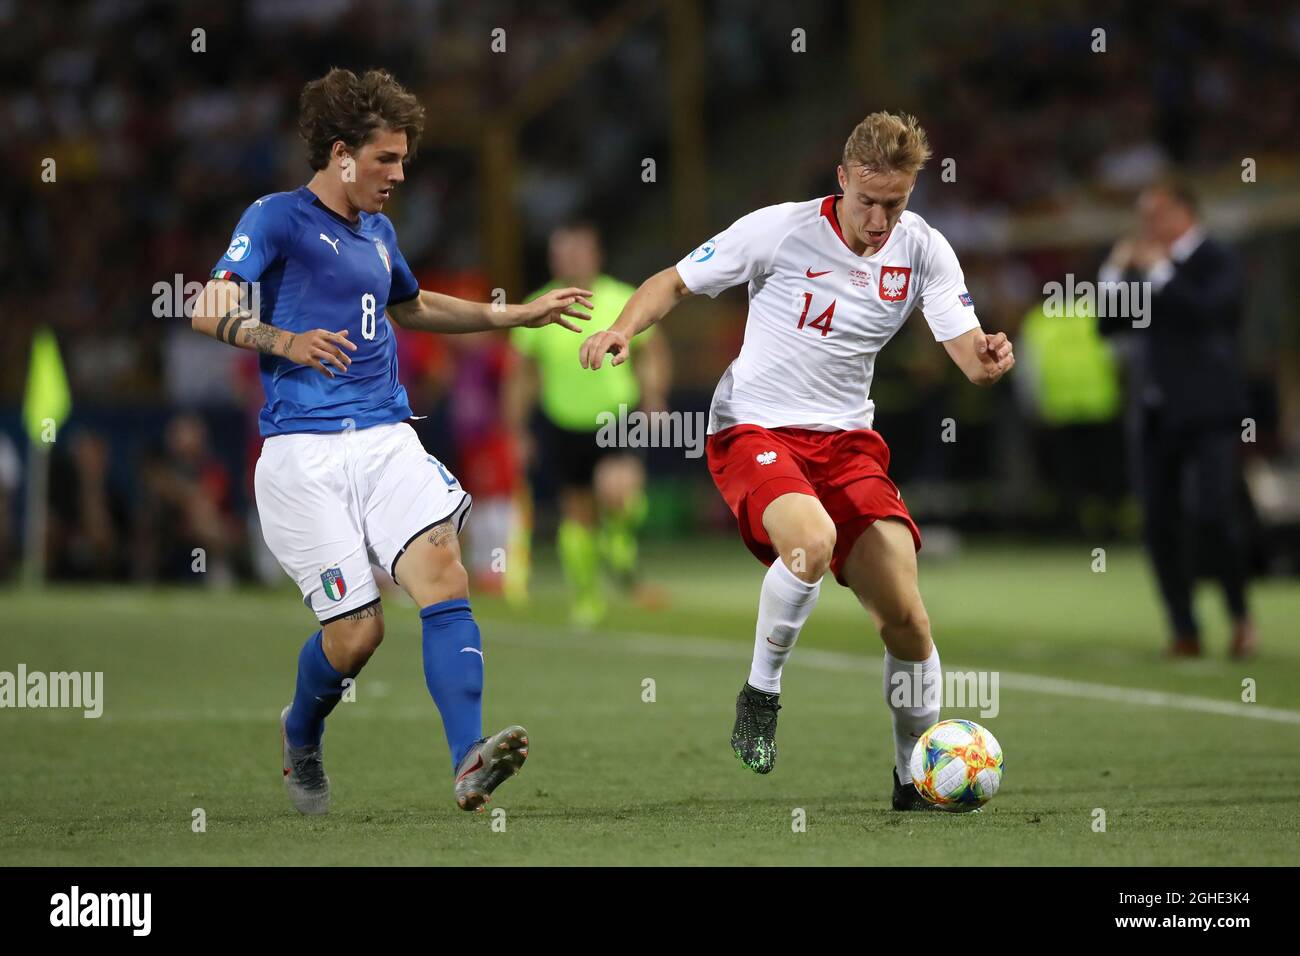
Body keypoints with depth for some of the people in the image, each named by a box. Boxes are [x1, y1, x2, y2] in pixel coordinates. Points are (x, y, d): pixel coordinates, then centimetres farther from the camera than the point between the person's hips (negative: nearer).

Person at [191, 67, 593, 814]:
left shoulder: (378, 232, 21)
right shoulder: (277, 218, 0)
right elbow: (211, 310, -11)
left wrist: (518, 315, 41)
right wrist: (286, 342, -28)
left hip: (387, 438, 5)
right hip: (305, 451, -5)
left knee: (442, 571, -21)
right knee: (356, 630, -7)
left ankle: (470, 763, -33)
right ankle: (301, 738, 27)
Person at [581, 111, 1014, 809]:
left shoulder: (922, 250, -2)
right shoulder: (780, 230, -11)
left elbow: (967, 349, -6)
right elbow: (675, 282, -1)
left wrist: (988, 358, -30)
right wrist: (623, 329, -19)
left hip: (845, 439, 4)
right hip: (753, 430, -4)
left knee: (905, 616, -6)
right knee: (813, 541, -35)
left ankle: (915, 777, 15)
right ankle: (760, 693, -11)